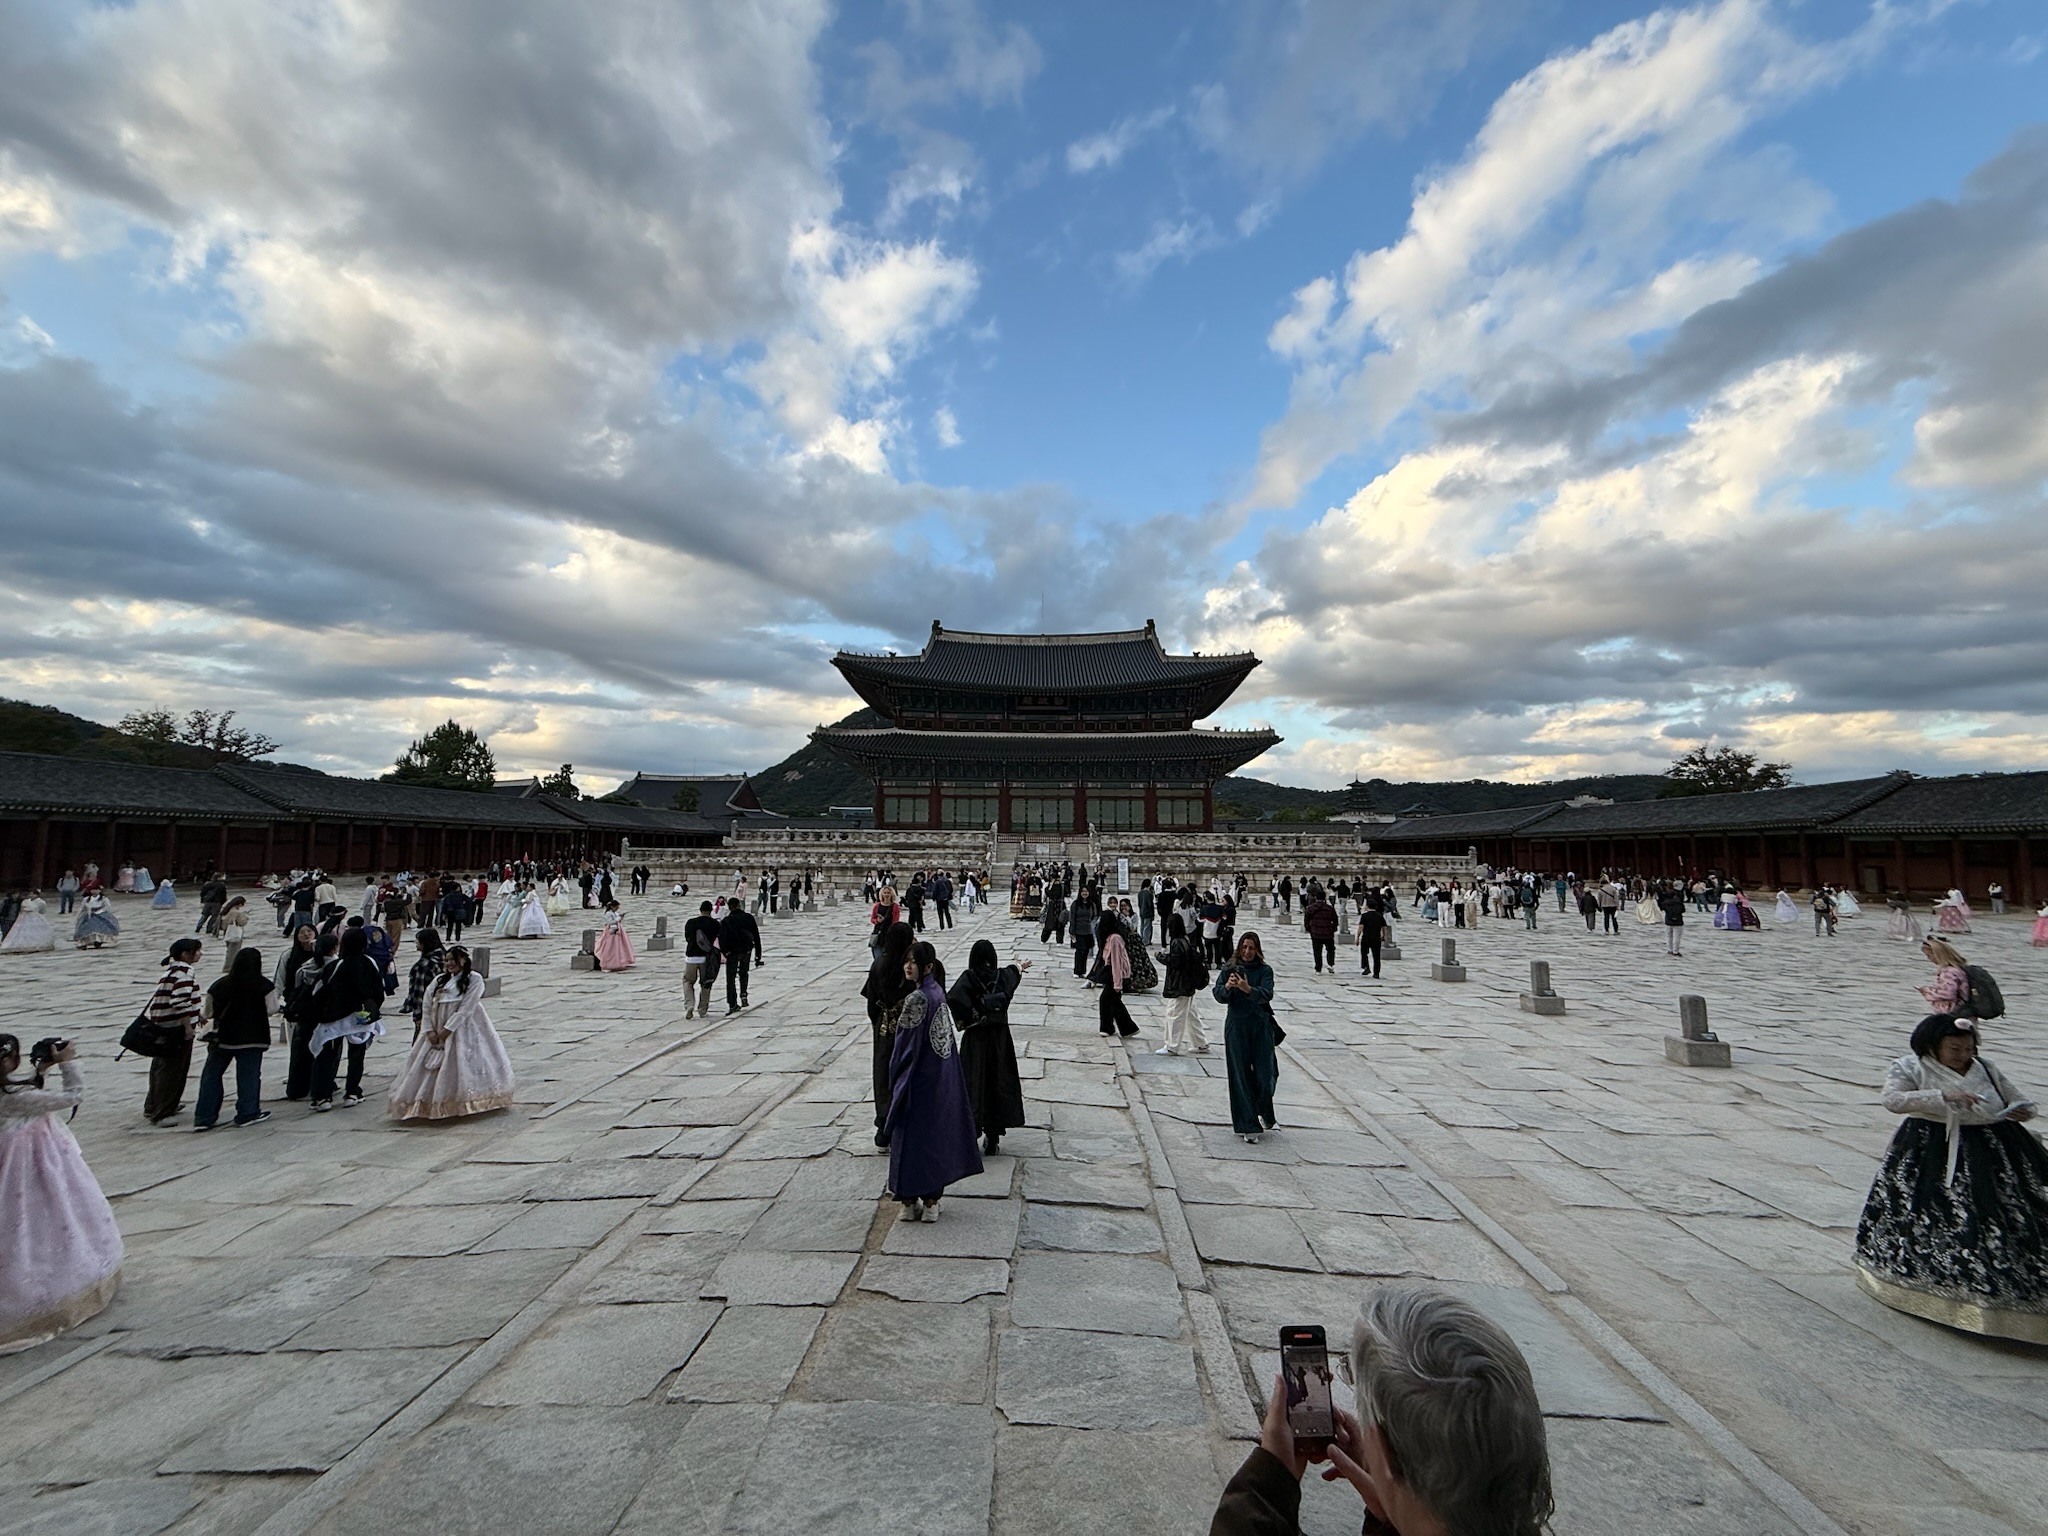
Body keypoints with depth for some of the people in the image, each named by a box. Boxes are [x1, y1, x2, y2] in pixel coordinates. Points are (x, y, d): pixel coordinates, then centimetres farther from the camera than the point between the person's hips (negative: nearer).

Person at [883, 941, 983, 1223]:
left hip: (918, 1080, -8)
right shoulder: (937, 991, 1)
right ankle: (930, 1199, 26)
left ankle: (910, 1201, 18)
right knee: (937, 1133, 15)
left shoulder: (916, 999, -22)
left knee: (913, 1137, 6)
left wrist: (895, 1080, -3)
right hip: (941, 1079, 8)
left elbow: (905, 1044, -15)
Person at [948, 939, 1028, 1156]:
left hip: (975, 1040, -3)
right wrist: (1020, 966, 46)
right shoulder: (1002, 975, -1)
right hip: (1000, 1039, 3)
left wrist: (964, 1019, -12)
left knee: (973, 1086, 2)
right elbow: (1013, 971, 23)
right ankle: (993, 1141, 16)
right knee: (998, 1084, 10)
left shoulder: (969, 977, -12)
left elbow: (953, 999, -28)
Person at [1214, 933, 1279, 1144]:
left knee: (1265, 1075, 1)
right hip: (1236, 1026, 0)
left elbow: (1266, 994, -16)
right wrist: (1227, 986, -30)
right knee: (1241, 1075, 1)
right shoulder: (1230, 969, 2)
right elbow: (1218, 995, -8)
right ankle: (1248, 1126, 9)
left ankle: (1265, 1115, 31)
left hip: (1260, 1026, 0)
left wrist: (1248, 989, -35)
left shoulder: (1265, 970, 0)